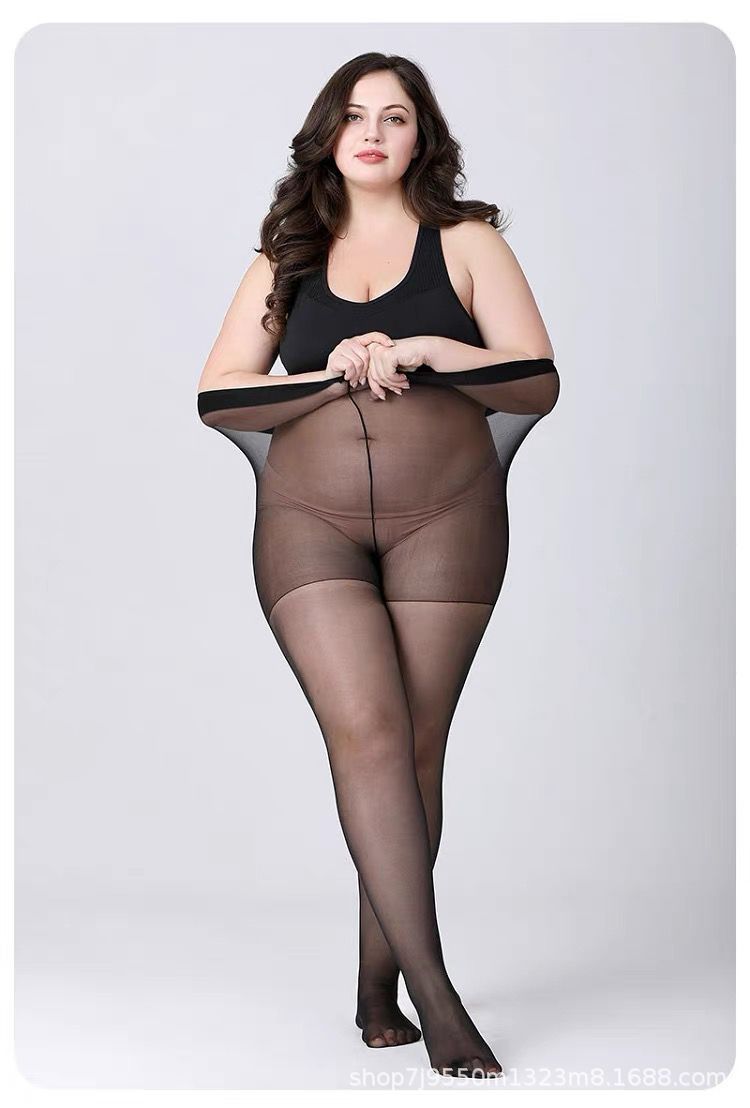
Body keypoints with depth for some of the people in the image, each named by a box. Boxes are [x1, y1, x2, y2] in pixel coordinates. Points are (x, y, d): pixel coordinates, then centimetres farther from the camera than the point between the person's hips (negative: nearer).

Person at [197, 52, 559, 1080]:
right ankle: (435, 992, -14)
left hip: (444, 521, 0)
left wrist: (430, 354, -14)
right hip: (310, 523, 1)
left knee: (417, 745, -2)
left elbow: (539, 382, 1)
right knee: (367, 731, -15)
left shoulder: (465, 241, 10)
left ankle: (377, 986, 9)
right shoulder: (287, 256, 15)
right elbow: (217, 397, 5)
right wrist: (334, 379, -9)